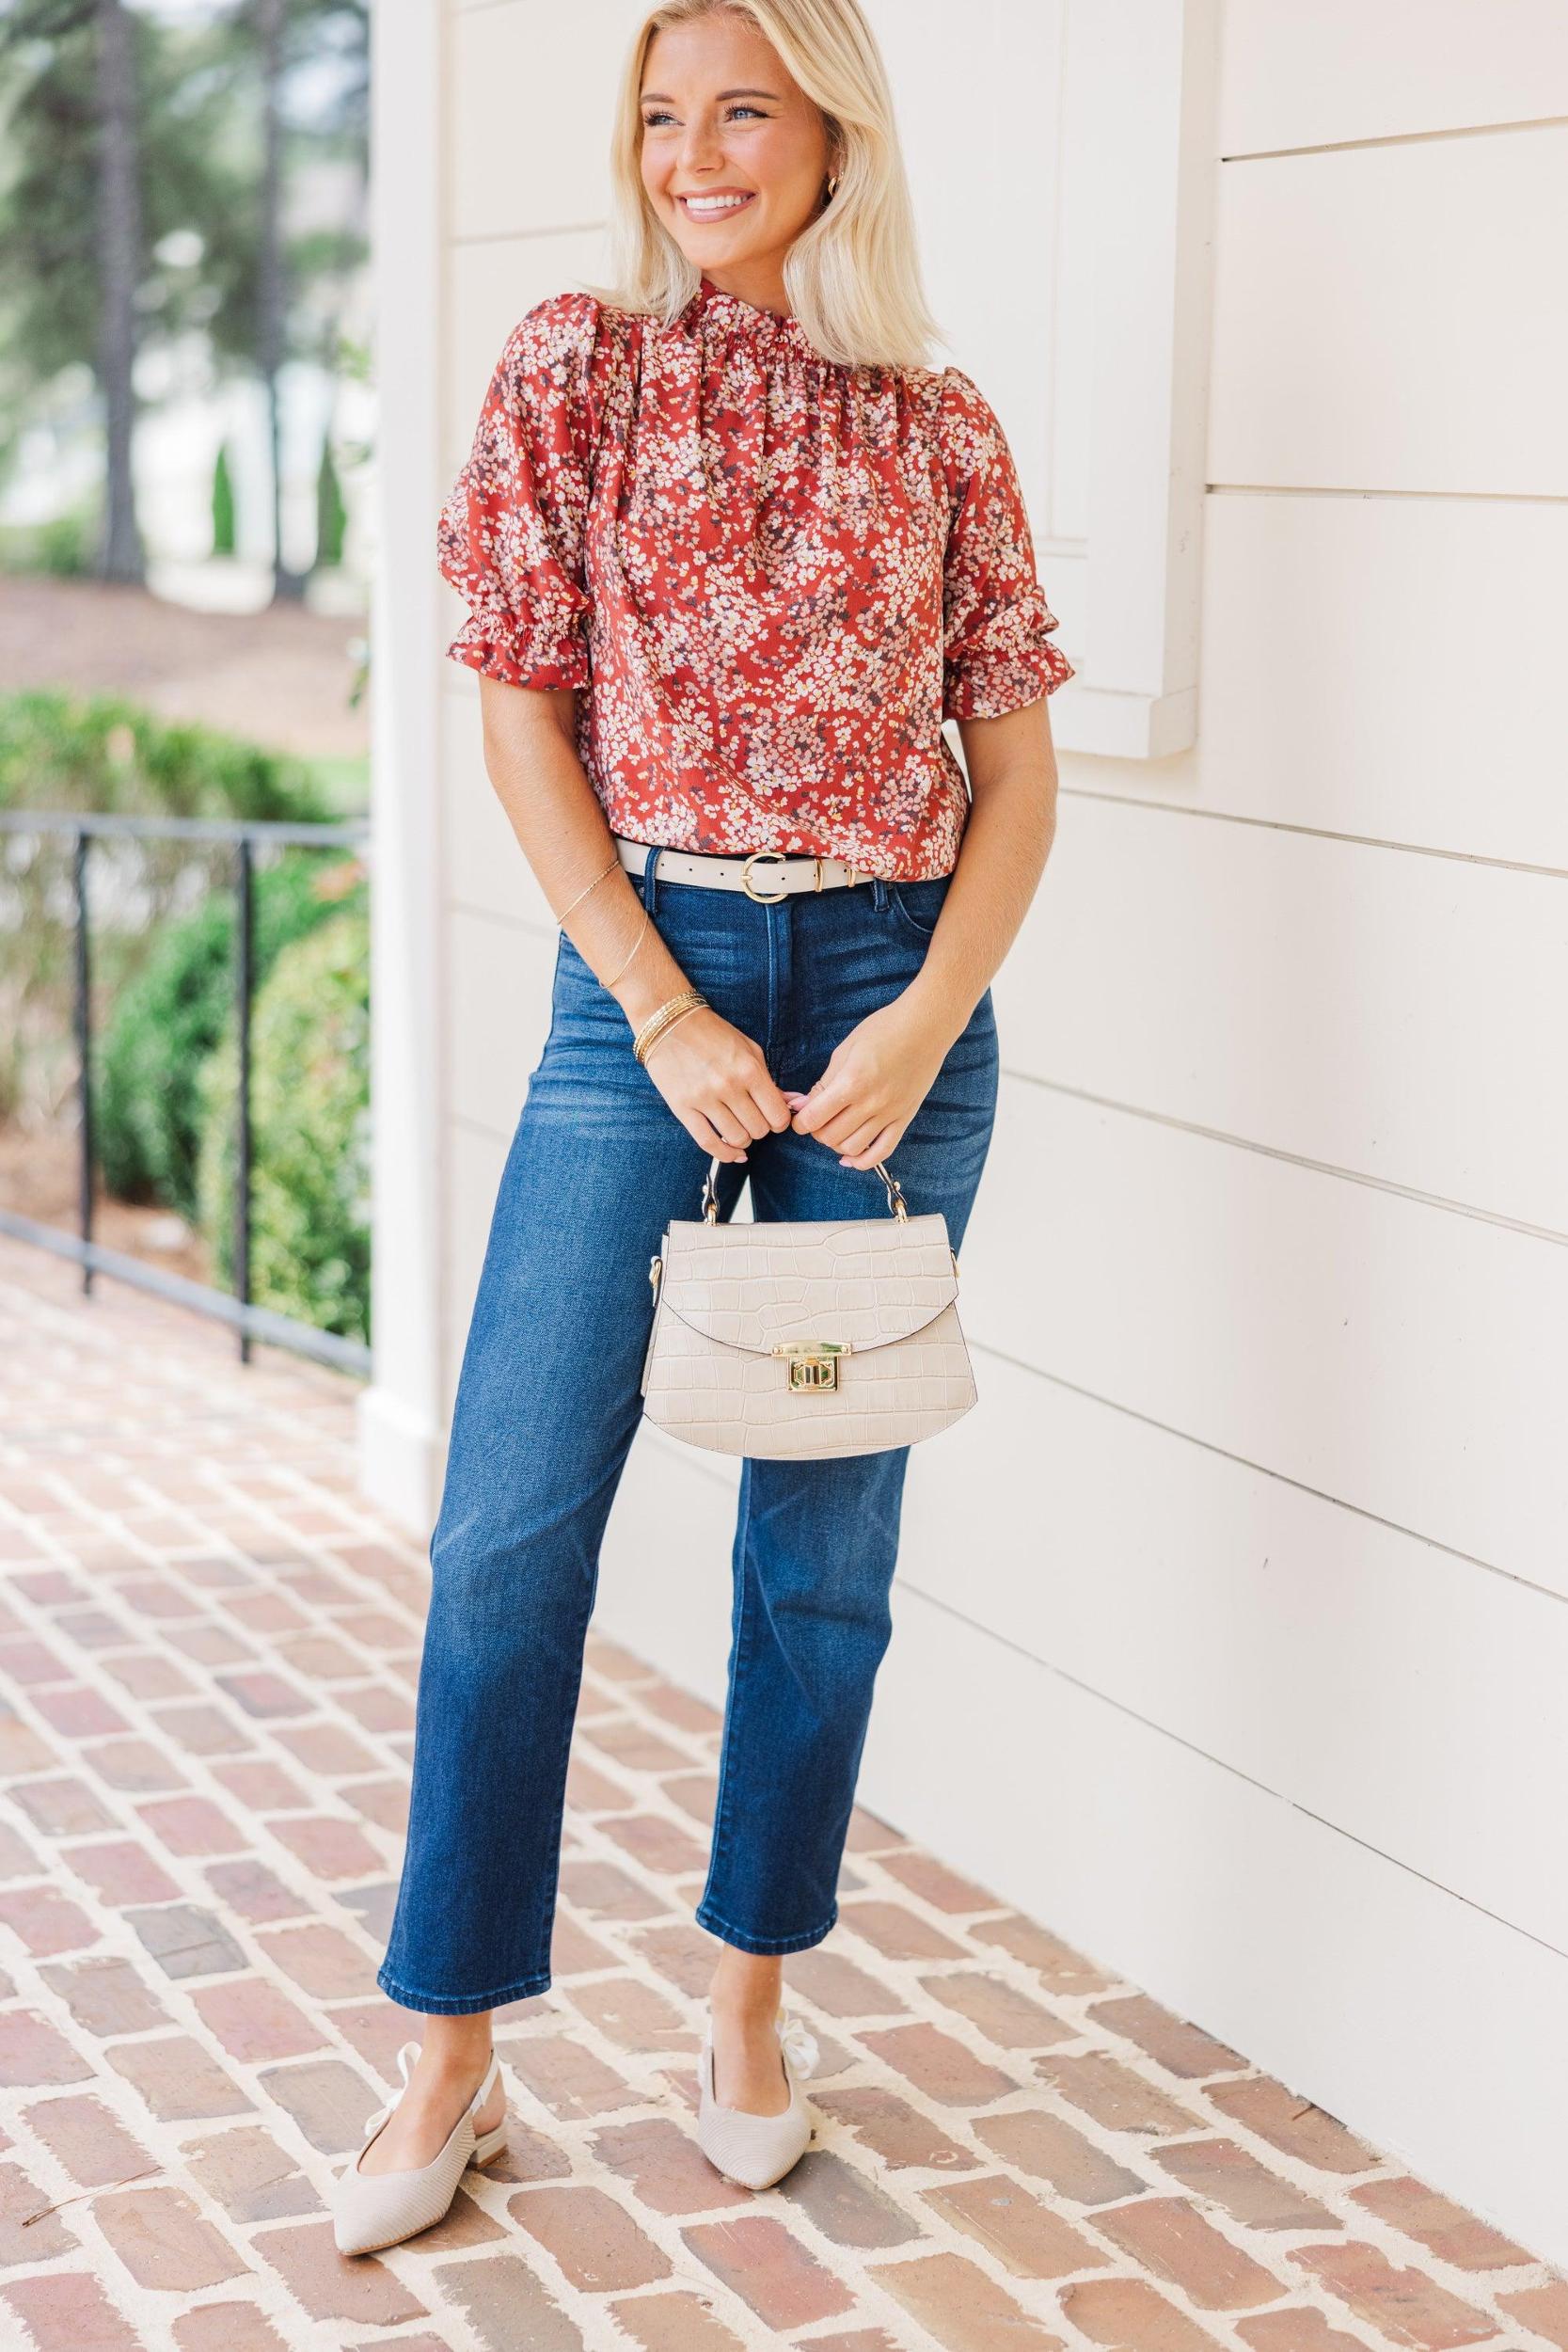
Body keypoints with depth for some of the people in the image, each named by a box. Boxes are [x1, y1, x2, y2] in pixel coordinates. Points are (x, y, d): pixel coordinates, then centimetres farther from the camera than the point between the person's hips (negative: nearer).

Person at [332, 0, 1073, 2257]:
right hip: (641, 973, -1)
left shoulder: (942, 430, 4)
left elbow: (1017, 767, 5)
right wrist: (669, 1015, -10)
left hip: (888, 985, 1)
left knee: (825, 1539, 8)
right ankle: (454, 2057, 8)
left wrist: (929, 1017, -10)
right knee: (512, 1525, -5)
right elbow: (524, 713, -2)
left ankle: (754, 2000, 25)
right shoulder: (574, 365, 2)